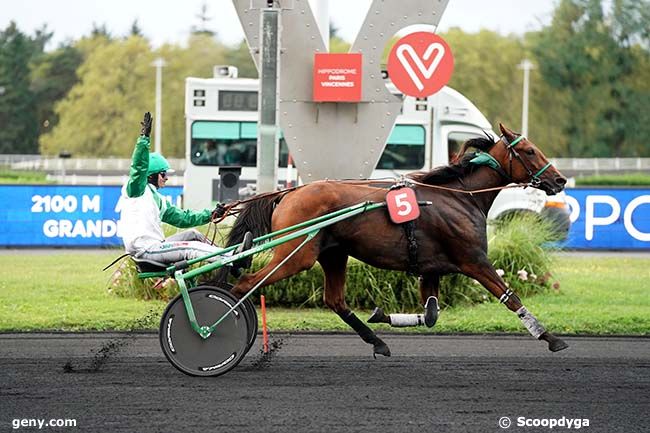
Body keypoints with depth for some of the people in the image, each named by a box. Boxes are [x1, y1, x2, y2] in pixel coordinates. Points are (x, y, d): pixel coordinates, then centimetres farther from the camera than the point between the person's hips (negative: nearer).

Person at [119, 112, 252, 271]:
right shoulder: (136, 189, -2)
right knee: (190, 248, -16)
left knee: (194, 233, 9)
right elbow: (139, 166, -20)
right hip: (145, 250, -9)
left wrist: (211, 215, 15)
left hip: (154, 245, 9)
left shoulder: (158, 200, 22)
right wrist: (144, 138, -26)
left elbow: (182, 218, 22)